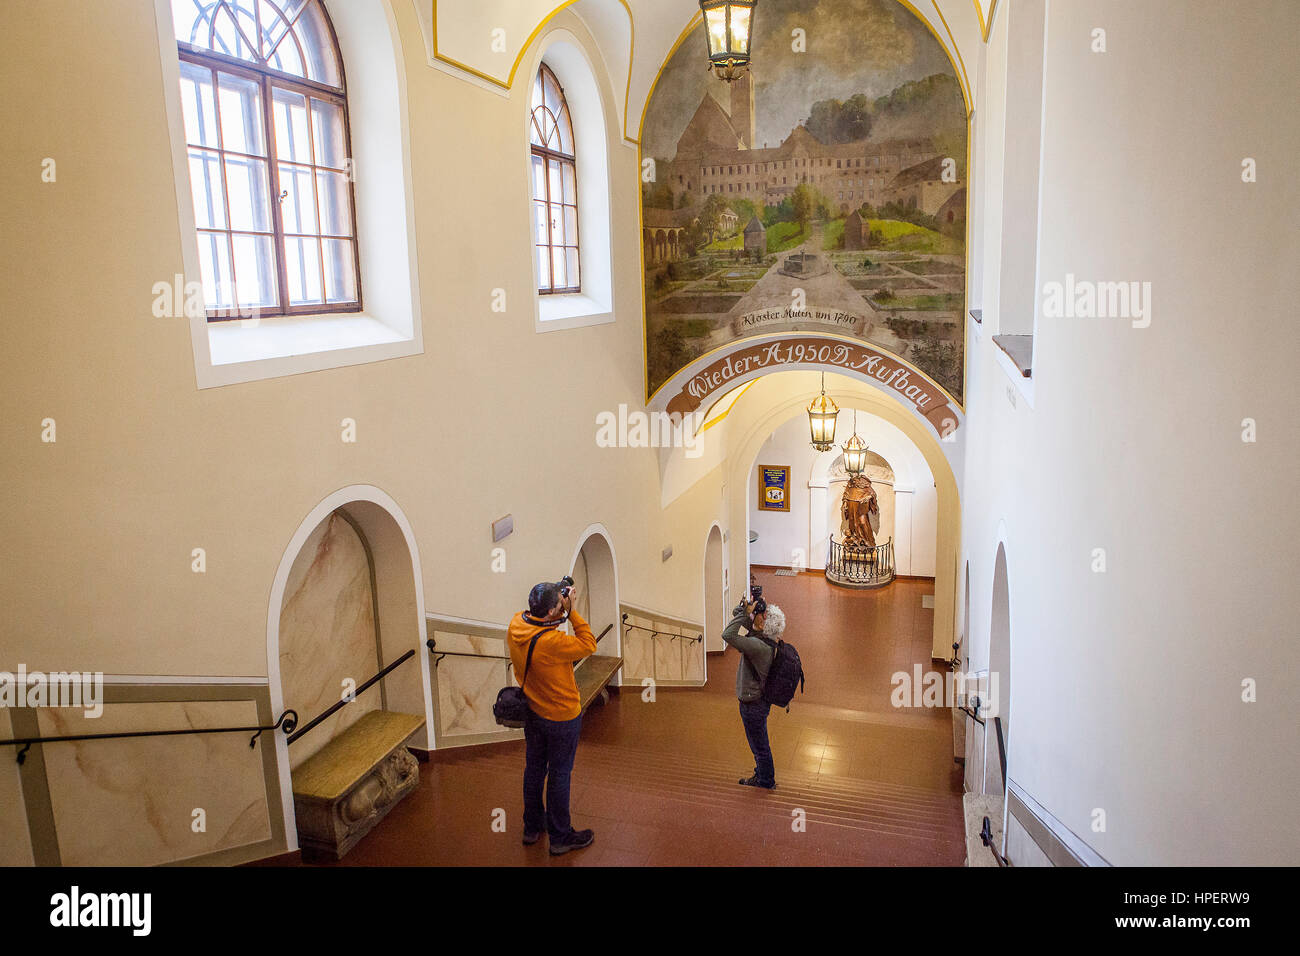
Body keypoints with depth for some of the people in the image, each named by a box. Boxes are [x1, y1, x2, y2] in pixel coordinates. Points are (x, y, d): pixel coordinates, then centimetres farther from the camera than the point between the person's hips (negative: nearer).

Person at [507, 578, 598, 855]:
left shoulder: (516, 624, -13)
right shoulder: (552, 642, -36)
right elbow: (588, 645, -22)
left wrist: (562, 603, -7)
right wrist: (571, 610, -22)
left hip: (531, 711, 7)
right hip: (561, 716, -7)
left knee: (534, 768, 23)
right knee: (559, 774, 10)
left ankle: (532, 827, 40)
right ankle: (560, 837, 27)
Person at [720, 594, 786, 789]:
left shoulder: (759, 646, -34)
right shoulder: (763, 639, -5)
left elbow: (729, 635, -42)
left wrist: (745, 612, -35)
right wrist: (746, 608, -12)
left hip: (753, 704, -9)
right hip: (758, 699, 9)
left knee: (759, 744, 12)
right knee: (759, 742, 28)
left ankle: (765, 781, 31)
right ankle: (761, 772, 46)